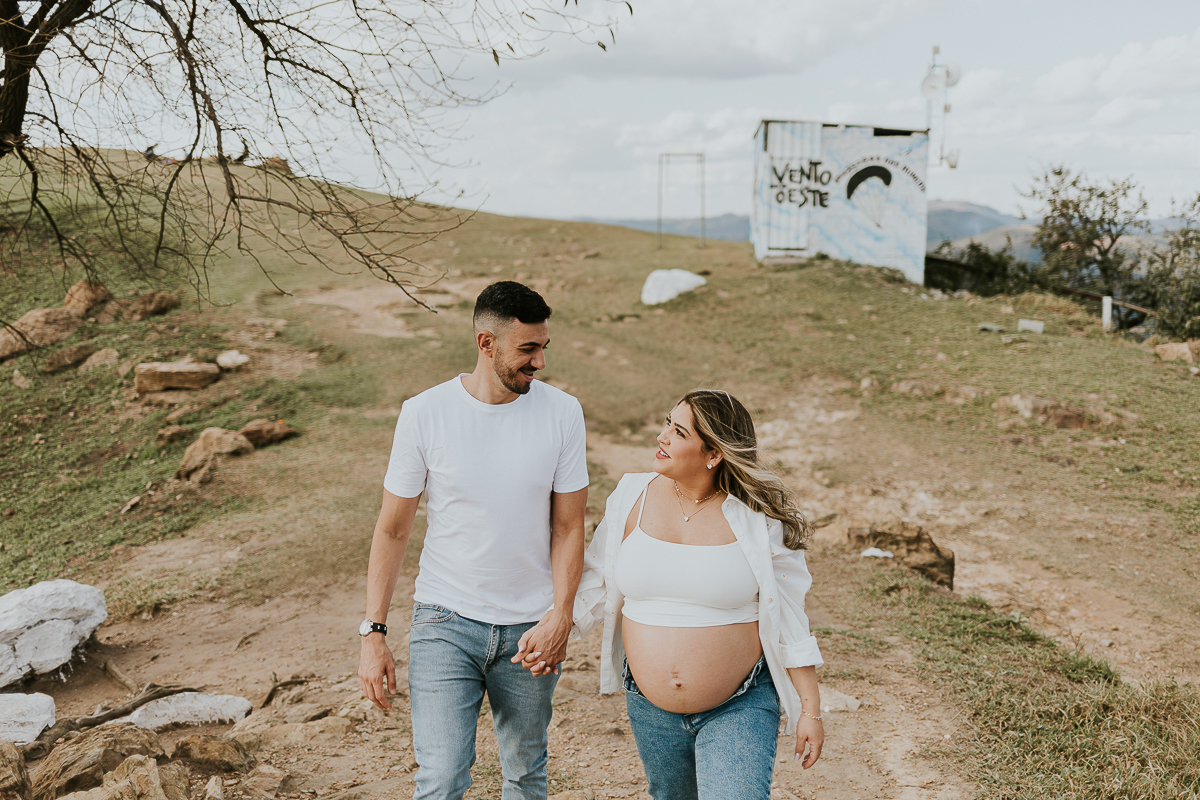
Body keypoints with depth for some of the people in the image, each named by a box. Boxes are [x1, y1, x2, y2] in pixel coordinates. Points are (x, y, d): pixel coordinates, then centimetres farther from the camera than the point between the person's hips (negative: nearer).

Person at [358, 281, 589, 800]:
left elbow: (568, 527, -2)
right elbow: (392, 529, -2)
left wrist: (560, 615, -15)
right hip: (445, 621, -2)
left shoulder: (562, 413, -5)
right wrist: (373, 631, -5)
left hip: (530, 626, 2)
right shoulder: (424, 413, -9)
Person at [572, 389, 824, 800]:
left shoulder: (759, 520, -13)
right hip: (650, 708, 4)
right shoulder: (632, 497, -5)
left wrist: (810, 710, -4)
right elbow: (597, 582, 7)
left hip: (739, 709, -4)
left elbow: (788, 620, -7)